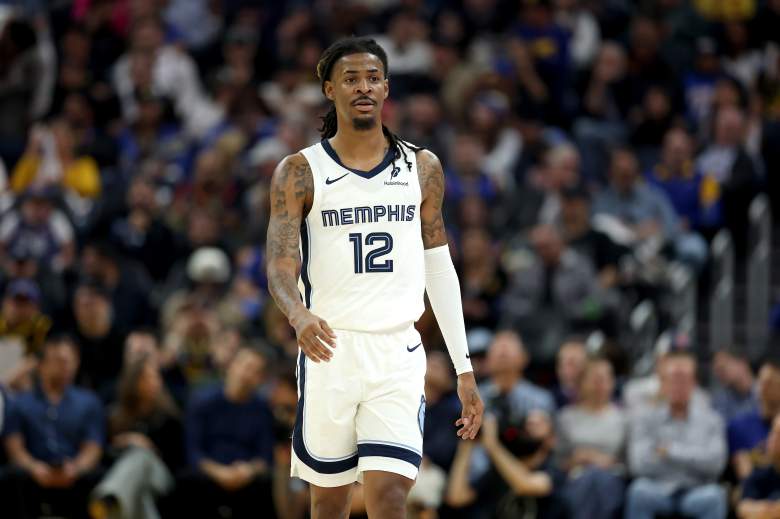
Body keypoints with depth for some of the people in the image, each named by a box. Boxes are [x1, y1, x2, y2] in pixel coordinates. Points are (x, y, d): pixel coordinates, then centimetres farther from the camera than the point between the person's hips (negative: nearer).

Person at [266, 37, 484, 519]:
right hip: (329, 351, -1)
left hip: (398, 354, 1)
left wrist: (464, 369, 10)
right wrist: (299, 316, -32)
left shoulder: (423, 168, 7)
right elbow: (280, 264, -9)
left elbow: (439, 269, 13)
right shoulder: (300, 172, 0)